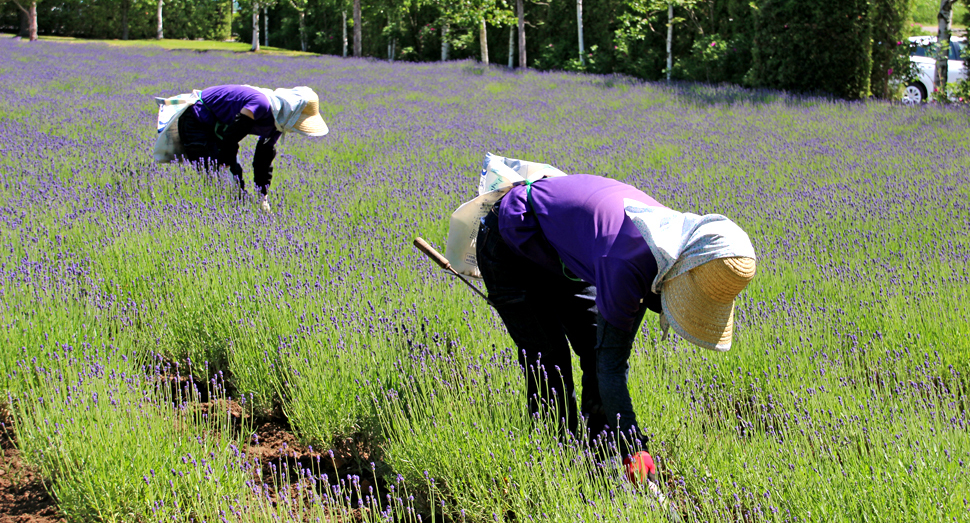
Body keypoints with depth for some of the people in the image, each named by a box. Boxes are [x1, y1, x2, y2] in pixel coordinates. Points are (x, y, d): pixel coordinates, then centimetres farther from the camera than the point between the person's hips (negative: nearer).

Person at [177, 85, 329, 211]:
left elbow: (264, 160, 7)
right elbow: (231, 137, -29)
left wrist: (263, 198, 6)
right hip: (195, 123, -10)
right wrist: (225, 165, -16)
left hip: (215, 129, 10)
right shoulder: (261, 105, -32)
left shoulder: (277, 121, -1)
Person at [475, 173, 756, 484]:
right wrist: (634, 452, -38)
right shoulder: (628, 260, -41)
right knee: (550, 364, -13)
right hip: (510, 247, -8)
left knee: (600, 352, 1)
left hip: (562, 257, 8)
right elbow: (611, 366, -36)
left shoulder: (675, 236, -18)